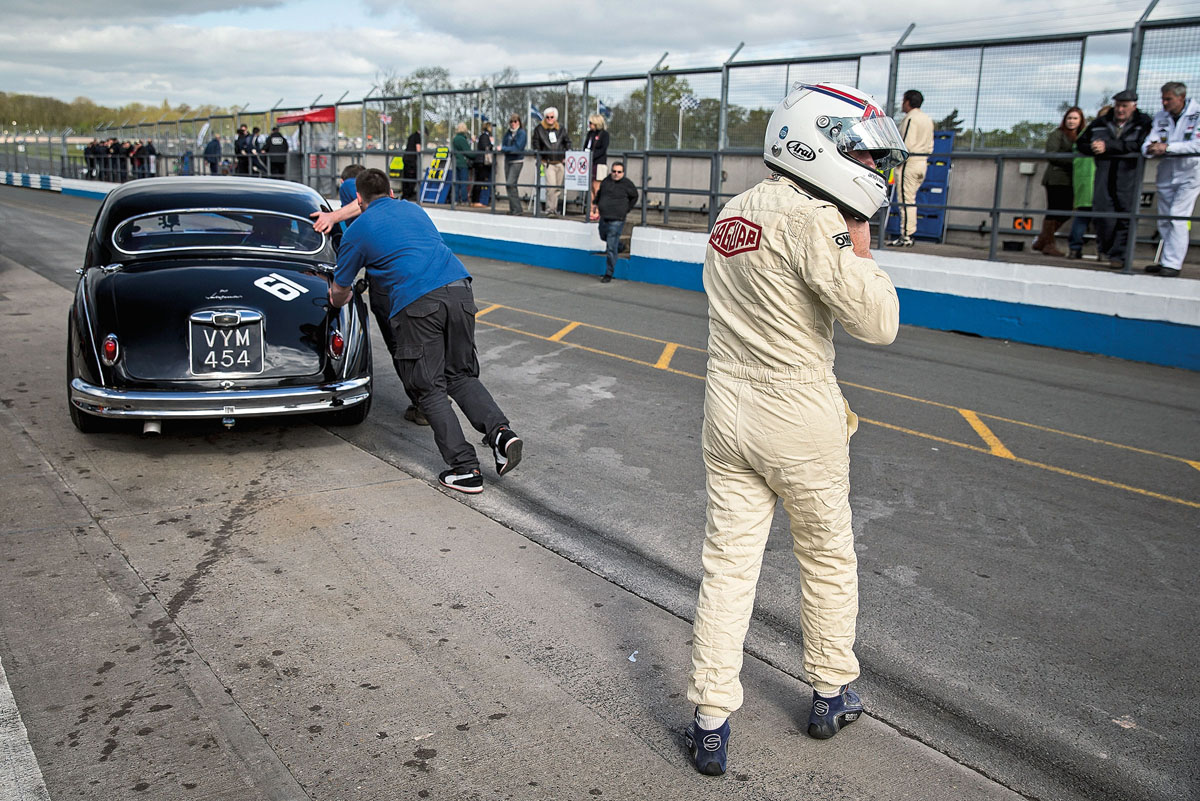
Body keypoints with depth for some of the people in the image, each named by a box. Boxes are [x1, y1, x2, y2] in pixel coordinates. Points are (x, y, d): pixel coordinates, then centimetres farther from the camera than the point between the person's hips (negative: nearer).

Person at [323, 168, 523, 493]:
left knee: (430, 389, 4)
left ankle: (466, 469, -1)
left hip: (417, 304, -5)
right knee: (461, 375, 17)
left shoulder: (357, 230, 14)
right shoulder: (413, 209, 28)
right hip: (459, 289, 5)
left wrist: (339, 301, 48)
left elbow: (339, 291, 22)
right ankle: (500, 432, -5)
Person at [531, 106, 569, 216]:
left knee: (558, 187, 8)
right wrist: (539, 159, 1)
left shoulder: (560, 129, 9)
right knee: (551, 186, -18)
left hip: (560, 162, 4)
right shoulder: (539, 129, 3)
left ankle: (554, 208, 21)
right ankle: (549, 209, -15)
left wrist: (566, 156, 8)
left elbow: (567, 142, 19)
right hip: (548, 163, -4)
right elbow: (536, 145, 8)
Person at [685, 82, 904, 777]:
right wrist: (860, 247, -8)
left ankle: (711, 724, 15)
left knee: (728, 562, 10)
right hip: (799, 419, -6)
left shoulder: (734, 214, 10)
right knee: (829, 557, 15)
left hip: (727, 409, 6)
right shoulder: (811, 219, -17)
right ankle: (833, 695, 33)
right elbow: (879, 322, -20)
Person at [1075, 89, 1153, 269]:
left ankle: (1118, 255, 2)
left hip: (1129, 175, -2)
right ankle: (1104, 249, 19)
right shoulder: (1099, 123, 13)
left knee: (1126, 215, -4)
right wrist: (1094, 149, -4)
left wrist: (1108, 146, -19)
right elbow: (1080, 143, 19)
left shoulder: (1143, 123, 3)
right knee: (1103, 213, -4)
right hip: (1104, 174, 2)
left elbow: (1139, 145, -14)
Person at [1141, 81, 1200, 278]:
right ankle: (1166, 260, 18)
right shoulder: (1160, 117, 8)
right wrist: (1151, 148, -21)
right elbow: (1147, 144, 3)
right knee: (1164, 221, 8)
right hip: (1166, 173, 6)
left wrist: (1167, 147, -23)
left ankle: (1172, 263, -14)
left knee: (1177, 218, -14)